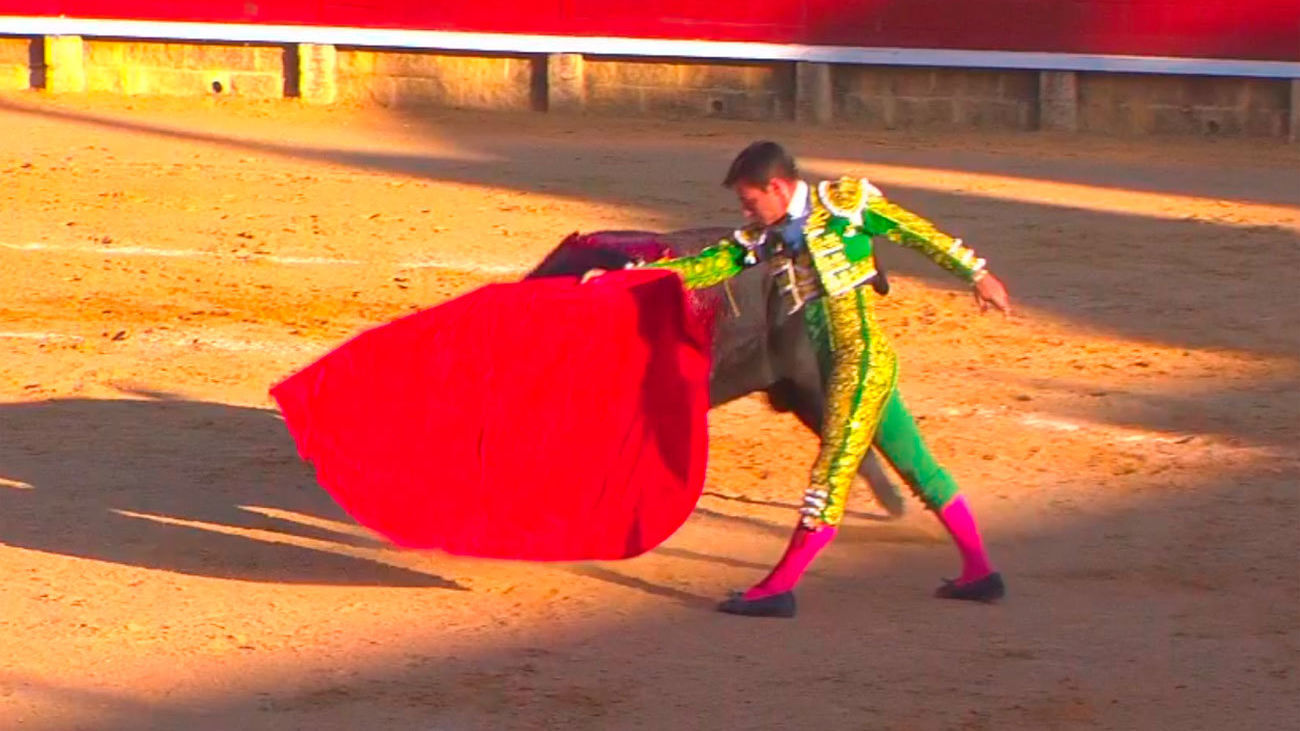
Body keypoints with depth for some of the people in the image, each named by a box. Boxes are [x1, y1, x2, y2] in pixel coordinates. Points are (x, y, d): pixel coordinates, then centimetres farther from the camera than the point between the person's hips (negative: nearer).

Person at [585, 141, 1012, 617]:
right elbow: (706, 266, 12)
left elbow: (914, 232, 0)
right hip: (838, 368, 8)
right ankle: (979, 572, 17)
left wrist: (976, 274, 3)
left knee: (831, 474, -7)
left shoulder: (845, 203, -6)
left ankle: (779, 588, -8)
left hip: (862, 359, -8)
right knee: (919, 468, 11)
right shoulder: (764, 236, 12)